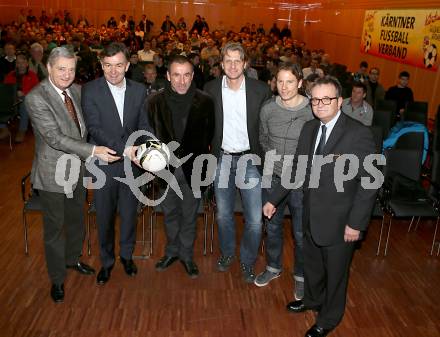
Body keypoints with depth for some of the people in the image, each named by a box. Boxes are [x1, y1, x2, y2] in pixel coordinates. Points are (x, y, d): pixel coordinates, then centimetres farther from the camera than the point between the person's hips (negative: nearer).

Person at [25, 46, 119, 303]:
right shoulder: (36, 98, -21)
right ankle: (57, 279, 29)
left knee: (77, 220, 23)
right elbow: (55, 137, -27)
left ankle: (73, 258, 49)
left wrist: (90, 155, 8)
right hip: (53, 173, -6)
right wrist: (93, 151, -31)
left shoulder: (76, 90, 0)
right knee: (54, 227, 10)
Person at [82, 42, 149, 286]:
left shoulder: (139, 90, 1)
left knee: (129, 213, 16)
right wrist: (123, 148, -28)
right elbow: (94, 128, -17)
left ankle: (126, 255, 39)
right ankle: (106, 261, 33)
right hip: (104, 164, -2)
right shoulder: (90, 90, -8)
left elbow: (144, 125, 3)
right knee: (105, 217, 12)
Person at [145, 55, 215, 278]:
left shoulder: (204, 102, -9)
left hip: (192, 168, -1)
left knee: (189, 215, 12)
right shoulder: (155, 102, -5)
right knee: (170, 213, 18)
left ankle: (186, 255, 32)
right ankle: (172, 251, 38)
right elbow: (150, 134, 2)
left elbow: (209, 136, -2)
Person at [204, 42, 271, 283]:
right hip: (222, 159, 2)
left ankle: (247, 261, 23)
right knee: (223, 215, 16)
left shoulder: (260, 90, -6)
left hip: (250, 160, -1)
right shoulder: (211, 89, -1)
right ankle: (227, 252, 40)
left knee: (255, 220, 0)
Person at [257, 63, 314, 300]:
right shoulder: (268, 109, -4)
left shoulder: (312, 111, -15)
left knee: (301, 233, 10)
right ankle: (273, 267, 43)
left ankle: (301, 276, 33)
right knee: (272, 226, 19)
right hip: (273, 177, 4)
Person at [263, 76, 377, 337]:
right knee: (312, 265, 26)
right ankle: (312, 300, 54)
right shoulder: (309, 129, 1)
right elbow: (297, 169, 9)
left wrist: (356, 224, -16)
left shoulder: (359, 134, -19)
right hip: (312, 215, 6)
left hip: (339, 222, -6)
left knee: (335, 272, 16)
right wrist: (274, 199, 7)